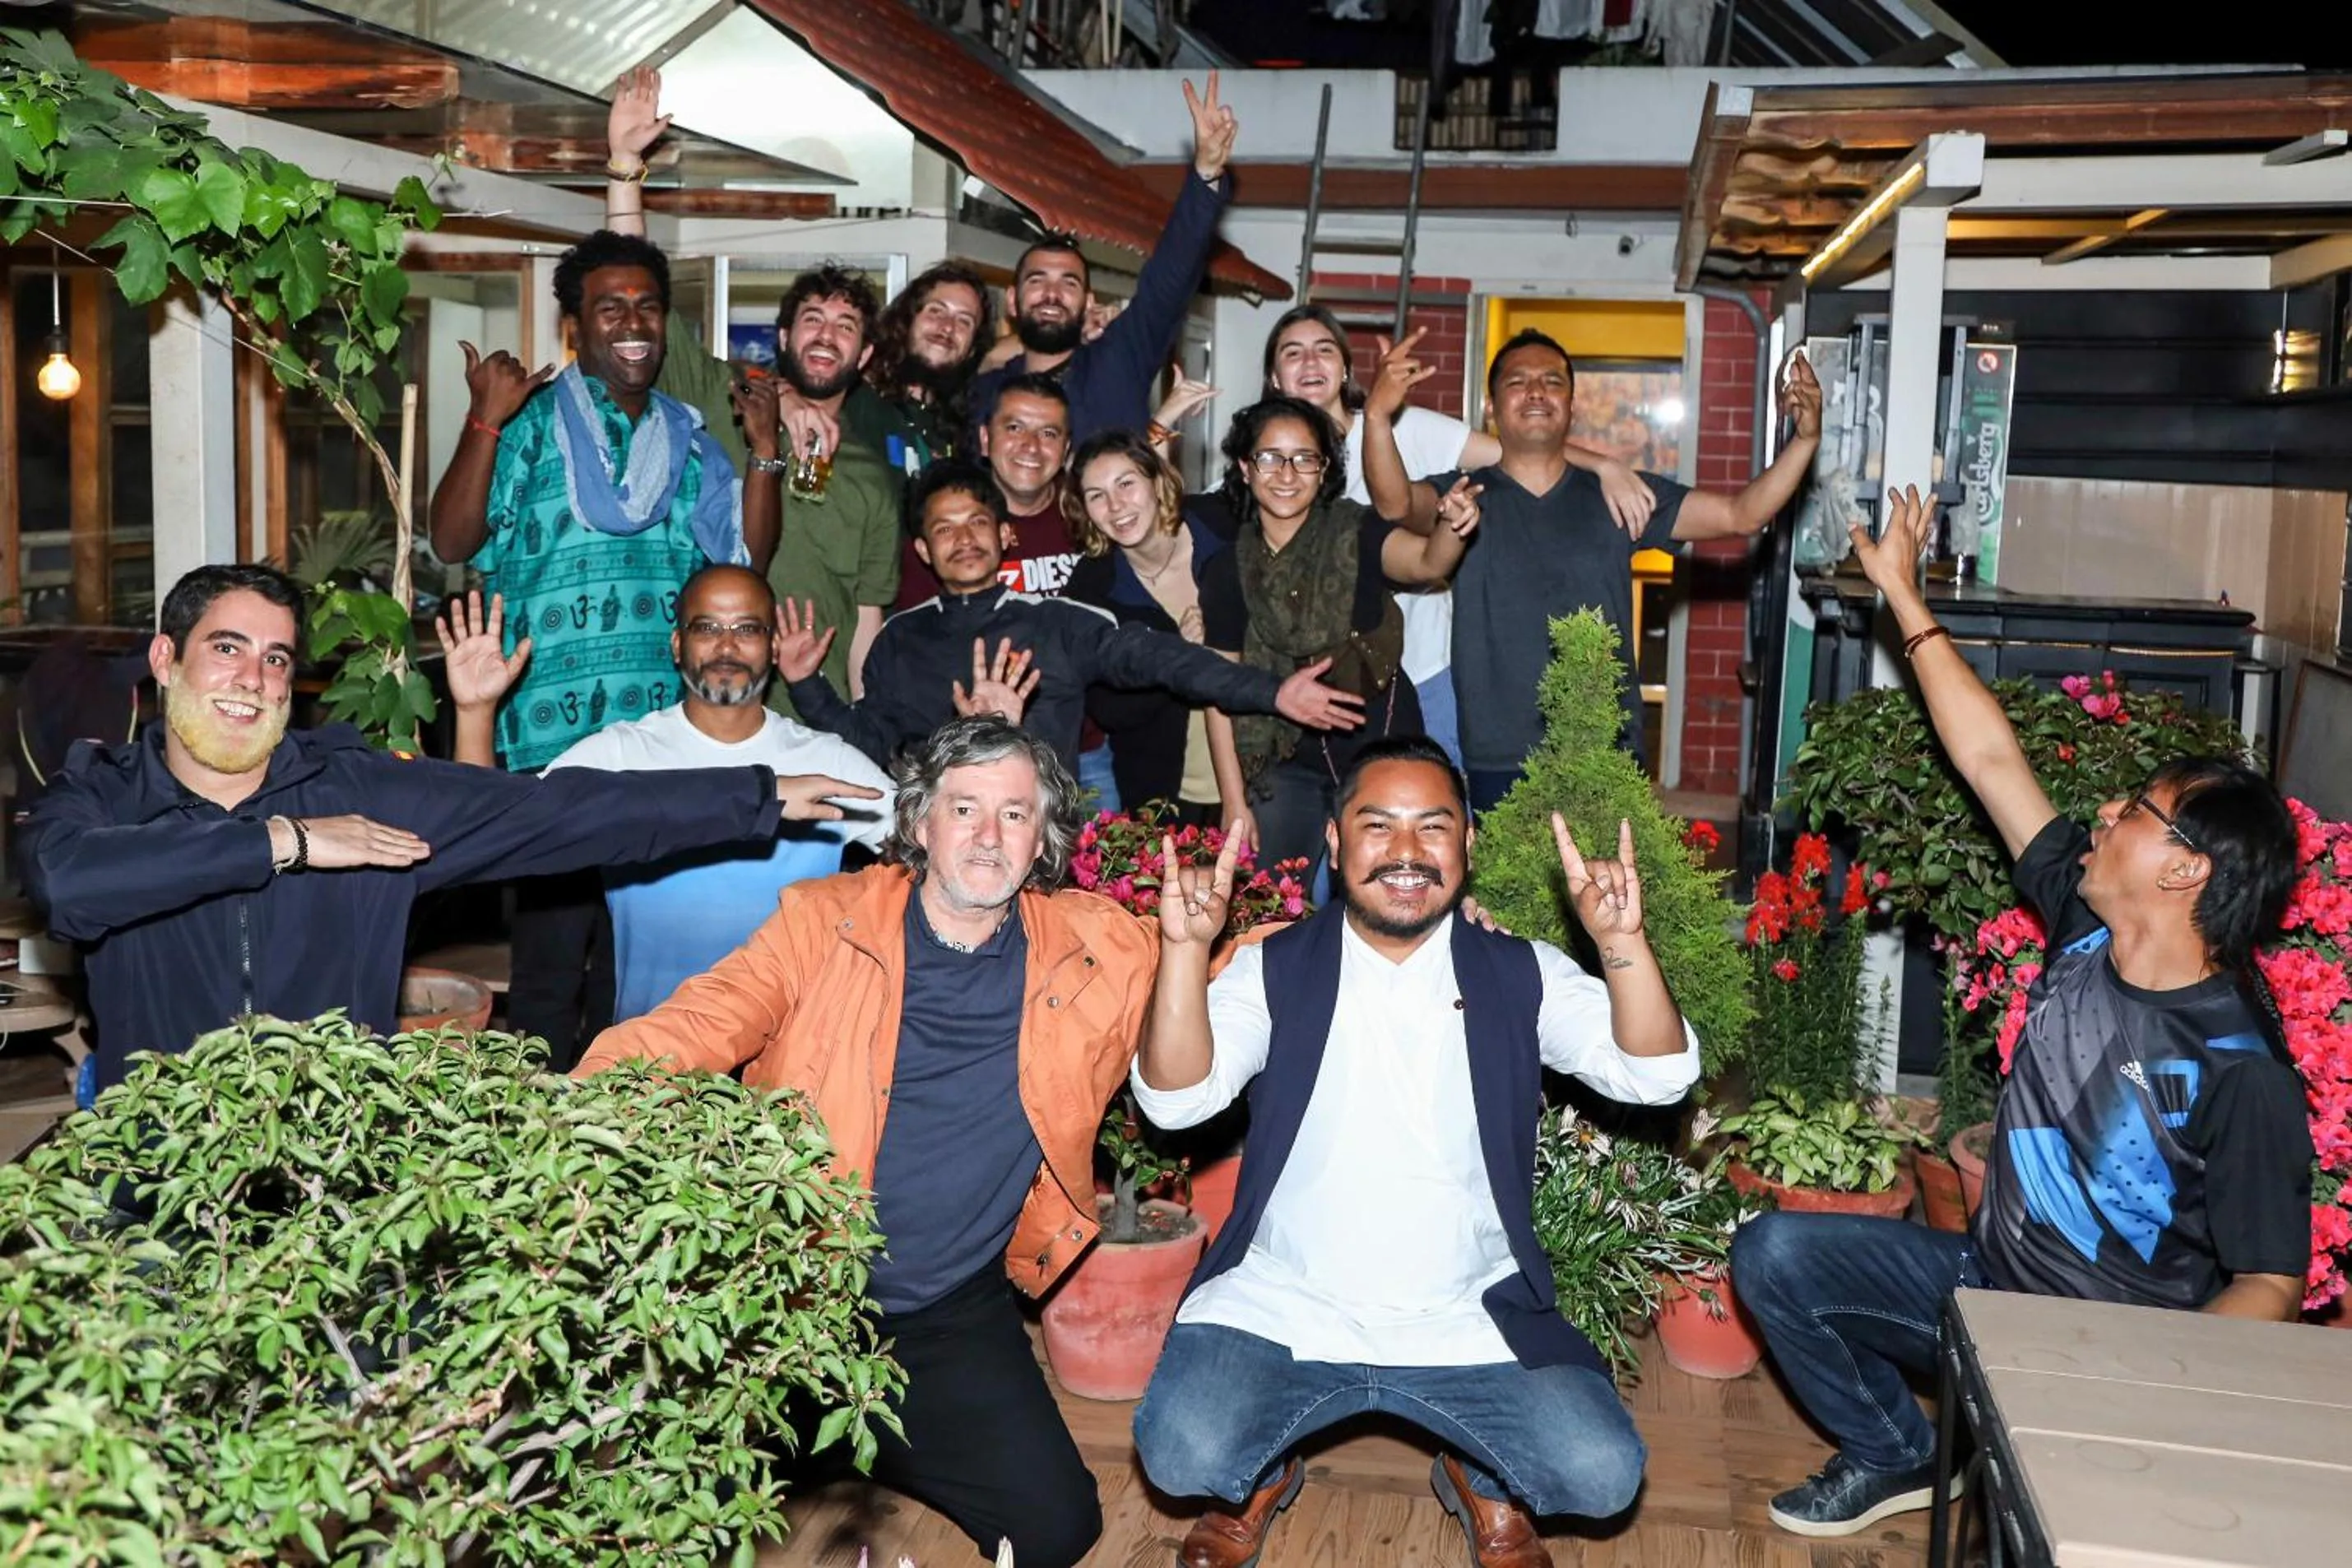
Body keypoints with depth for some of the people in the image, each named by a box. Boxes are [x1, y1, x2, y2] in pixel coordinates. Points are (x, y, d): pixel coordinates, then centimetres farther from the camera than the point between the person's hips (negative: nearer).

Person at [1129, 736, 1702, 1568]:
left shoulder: (1522, 976, 3)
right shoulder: (1274, 969, 0)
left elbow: (1656, 1075, -9)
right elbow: (1175, 1099, -13)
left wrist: (1622, 940, -26)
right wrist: (1185, 948, -29)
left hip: (1470, 1322, 1)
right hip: (1281, 1307, -1)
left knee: (1601, 1473, -19)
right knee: (1183, 1454, -24)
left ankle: (1481, 1477, 18)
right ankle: (1262, 1477, 15)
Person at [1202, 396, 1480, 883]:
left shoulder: (1355, 534, -7)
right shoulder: (1227, 573, -1)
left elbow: (1427, 562, -26)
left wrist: (1452, 529, -49)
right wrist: (1234, 802, 0)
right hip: (1289, 766, 2)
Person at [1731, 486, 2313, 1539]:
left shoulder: (2241, 1073, -22)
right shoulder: (2087, 930, -5)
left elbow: (2270, 1288, -16)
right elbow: (1990, 759, -2)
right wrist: (1904, 597, 0)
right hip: (1987, 1282, 6)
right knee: (1774, 1254, -6)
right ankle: (1892, 1454, 13)